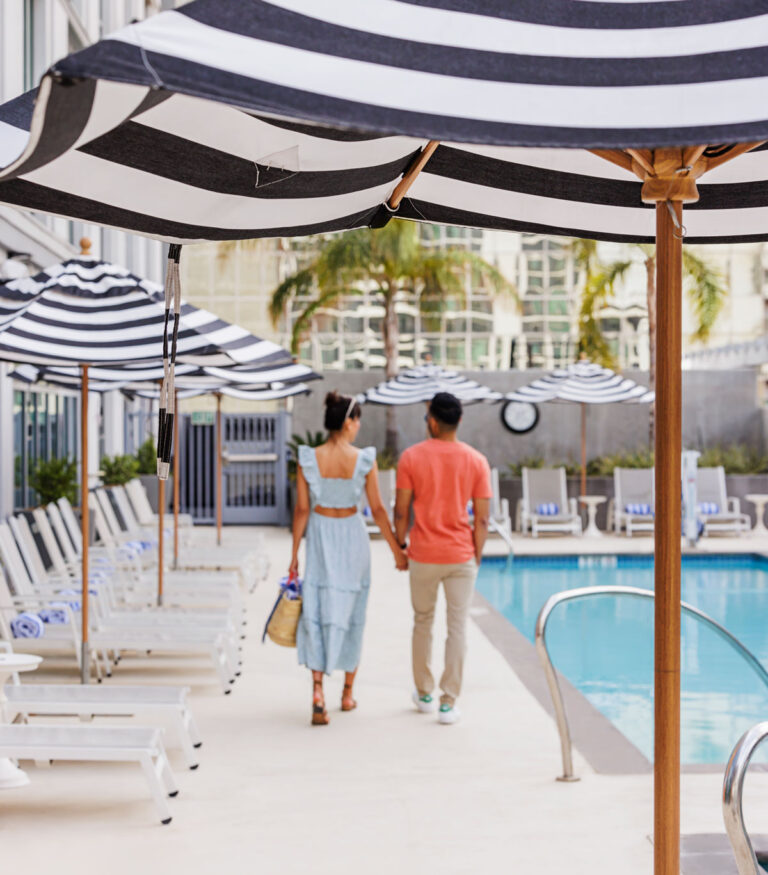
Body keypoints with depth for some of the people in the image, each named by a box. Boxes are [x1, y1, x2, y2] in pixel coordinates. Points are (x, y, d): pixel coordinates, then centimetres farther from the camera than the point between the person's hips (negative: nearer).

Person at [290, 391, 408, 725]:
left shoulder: (308, 459, -9)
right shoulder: (364, 460, -12)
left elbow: (302, 509, -5)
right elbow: (377, 509, -6)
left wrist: (294, 554, 3)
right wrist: (396, 550, 4)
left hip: (320, 535, 0)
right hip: (352, 535, 0)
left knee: (317, 610, 3)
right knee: (351, 614, 13)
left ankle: (318, 691, -12)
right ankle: (348, 693, 26)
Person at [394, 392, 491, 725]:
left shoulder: (411, 457, -5)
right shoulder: (476, 461, -3)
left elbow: (401, 511, -4)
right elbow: (482, 518, -3)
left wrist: (400, 546, 10)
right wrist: (477, 556, 8)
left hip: (423, 556, 0)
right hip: (461, 557, 0)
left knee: (422, 622, 16)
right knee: (457, 627, 4)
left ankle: (424, 694, 28)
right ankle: (448, 702, 4)